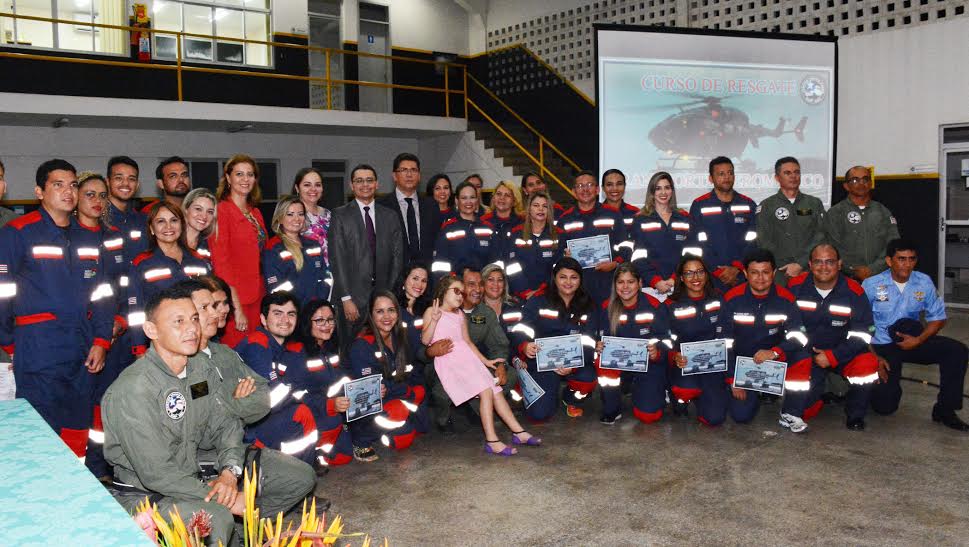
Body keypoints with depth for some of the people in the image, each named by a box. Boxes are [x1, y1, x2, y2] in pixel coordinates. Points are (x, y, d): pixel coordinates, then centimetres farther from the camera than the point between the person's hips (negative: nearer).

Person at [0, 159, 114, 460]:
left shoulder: (89, 236, 13)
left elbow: (102, 292, 13)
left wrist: (101, 341, 4)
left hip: (83, 352, 5)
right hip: (38, 352, -5)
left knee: (78, 433, 11)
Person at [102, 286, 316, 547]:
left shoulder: (202, 370, 1)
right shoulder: (131, 390, -23)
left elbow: (226, 425, 5)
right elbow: (157, 473, -25)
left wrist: (229, 473, -16)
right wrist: (227, 499, -23)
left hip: (197, 471, 7)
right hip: (144, 492, -7)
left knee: (301, 476, 1)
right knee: (216, 519, -39)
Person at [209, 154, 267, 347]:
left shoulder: (256, 213, 15)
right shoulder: (221, 210, -8)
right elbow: (220, 262, -13)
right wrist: (237, 307, -17)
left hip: (257, 298, 7)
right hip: (234, 299, -7)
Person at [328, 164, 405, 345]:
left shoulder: (391, 216, 11)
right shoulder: (340, 216, 1)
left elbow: (397, 257, 9)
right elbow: (337, 260, -4)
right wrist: (346, 298, -11)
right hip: (353, 297, -2)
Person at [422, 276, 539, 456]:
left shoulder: (460, 315, 23)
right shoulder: (432, 311, 4)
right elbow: (425, 341, -6)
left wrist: (486, 361, 17)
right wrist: (434, 320, -19)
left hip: (467, 358, 7)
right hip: (447, 361, -7)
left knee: (495, 390, -4)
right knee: (486, 390, -22)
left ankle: (518, 432, 1)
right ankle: (492, 441, -24)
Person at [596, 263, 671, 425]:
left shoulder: (654, 307, -13)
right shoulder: (607, 308, -5)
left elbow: (666, 343, -11)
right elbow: (605, 339, 0)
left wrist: (657, 352, -34)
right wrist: (600, 346, -24)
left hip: (649, 365, -2)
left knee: (648, 415, -15)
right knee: (603, 362, -31)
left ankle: (658, 392, 23)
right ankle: (612, 409, -6)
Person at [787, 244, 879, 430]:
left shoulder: (854, 291, -10)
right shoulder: (796, 287, -9)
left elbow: (863, 334, -10)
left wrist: (832, 356, -18)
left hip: (842, 353, 0)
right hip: (805, 353, 0)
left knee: (867, 364, -32)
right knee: (803, 411, -12)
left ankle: (855, 414, -4)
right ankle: (819, 394, 28)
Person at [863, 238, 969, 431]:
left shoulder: (924, 282, -3)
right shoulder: (871, 285, -12)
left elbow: (938, 318, 4)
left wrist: (919, 340, -14)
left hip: (913, 341, 4)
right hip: (881, 346, -3)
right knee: (885, 405, -13)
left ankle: (945, 409, -7)